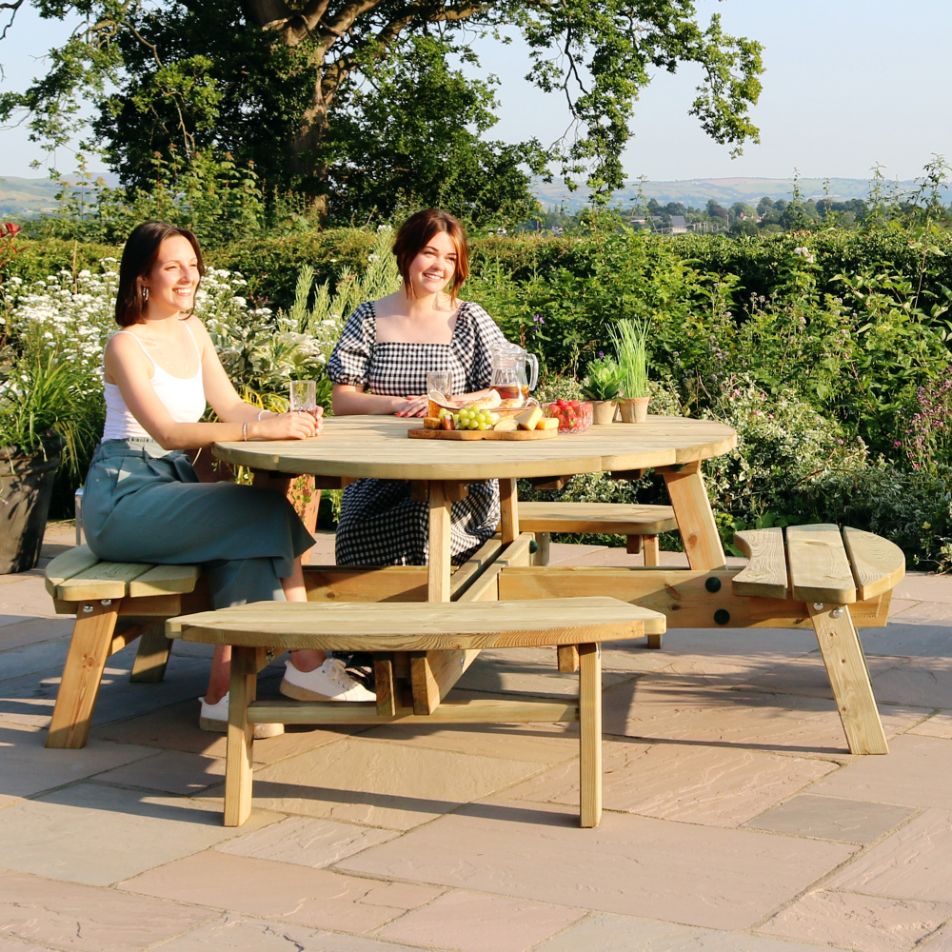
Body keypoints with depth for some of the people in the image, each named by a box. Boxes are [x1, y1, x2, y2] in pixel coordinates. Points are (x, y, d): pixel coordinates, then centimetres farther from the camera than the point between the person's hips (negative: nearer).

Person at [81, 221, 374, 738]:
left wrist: (284, 419, -14)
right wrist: (258, 429, -36)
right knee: (266, 512, -23)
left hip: (175, 483, 7)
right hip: (123, 499, -7)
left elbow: (232, 407, 7)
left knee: (249, 546, -22)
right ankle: (305, 664, -15)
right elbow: (166, 431, -26)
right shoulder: (127, 346, -12)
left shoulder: (191, 330, 12)